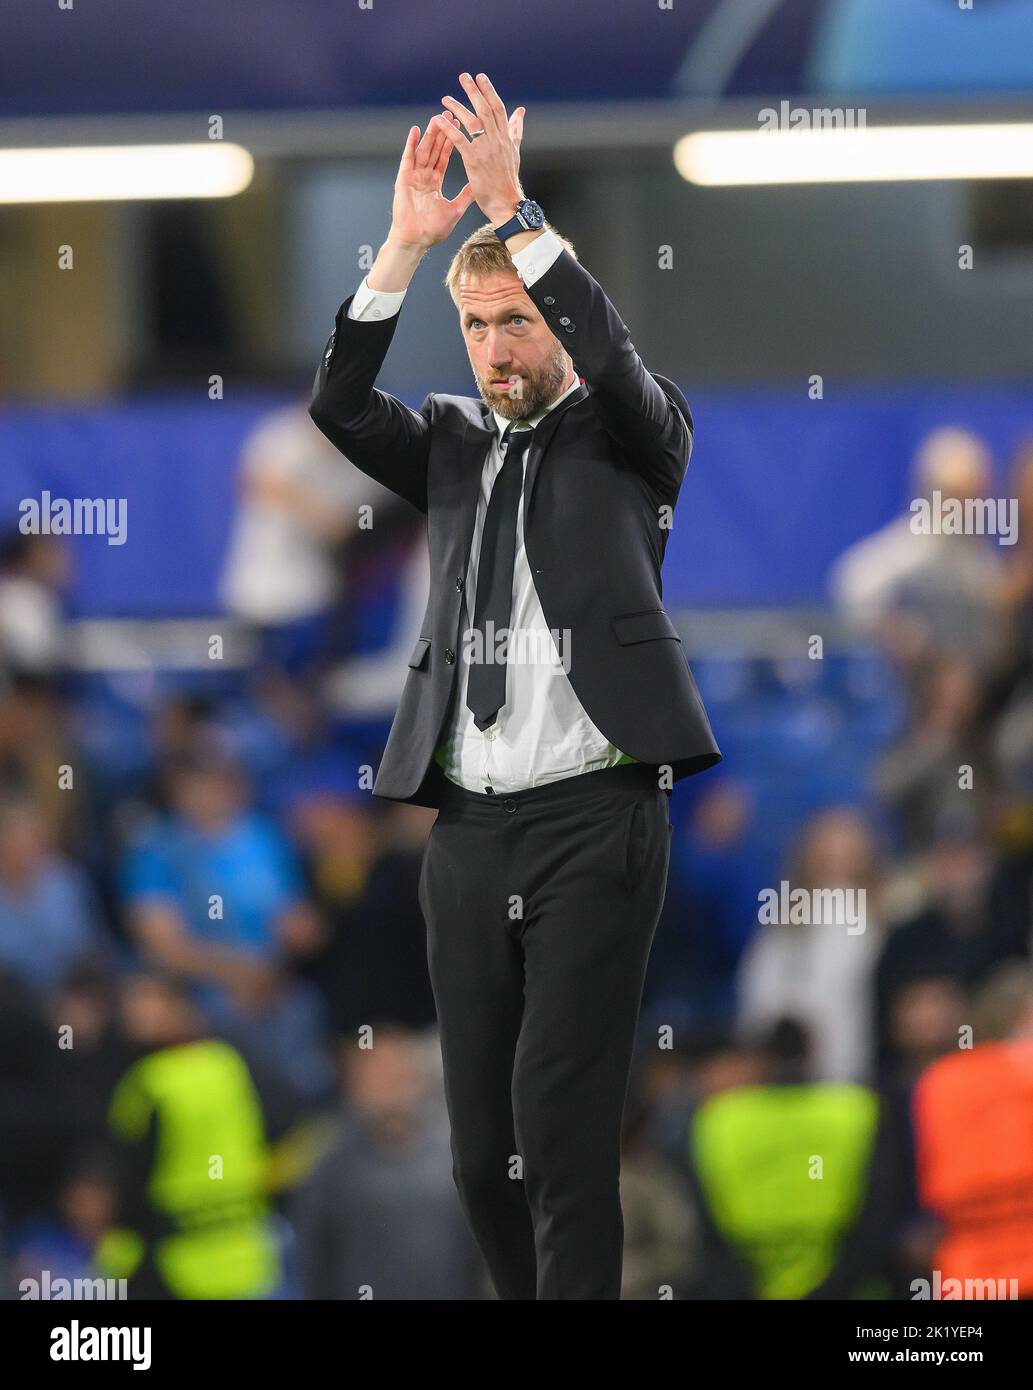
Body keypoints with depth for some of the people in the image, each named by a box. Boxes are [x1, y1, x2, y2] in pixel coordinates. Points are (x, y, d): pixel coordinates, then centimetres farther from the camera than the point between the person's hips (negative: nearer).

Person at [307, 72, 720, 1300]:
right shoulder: (453, 442, 17)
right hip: (466, 824, 5)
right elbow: (338, 407, 1)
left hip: (592, 816, -5)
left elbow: (613, 363, -15)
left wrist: (511, 207, -20)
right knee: (480, 1148, 5)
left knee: (562, 1124, -13)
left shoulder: (629, 438, 6)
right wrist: (406, 243, -11)